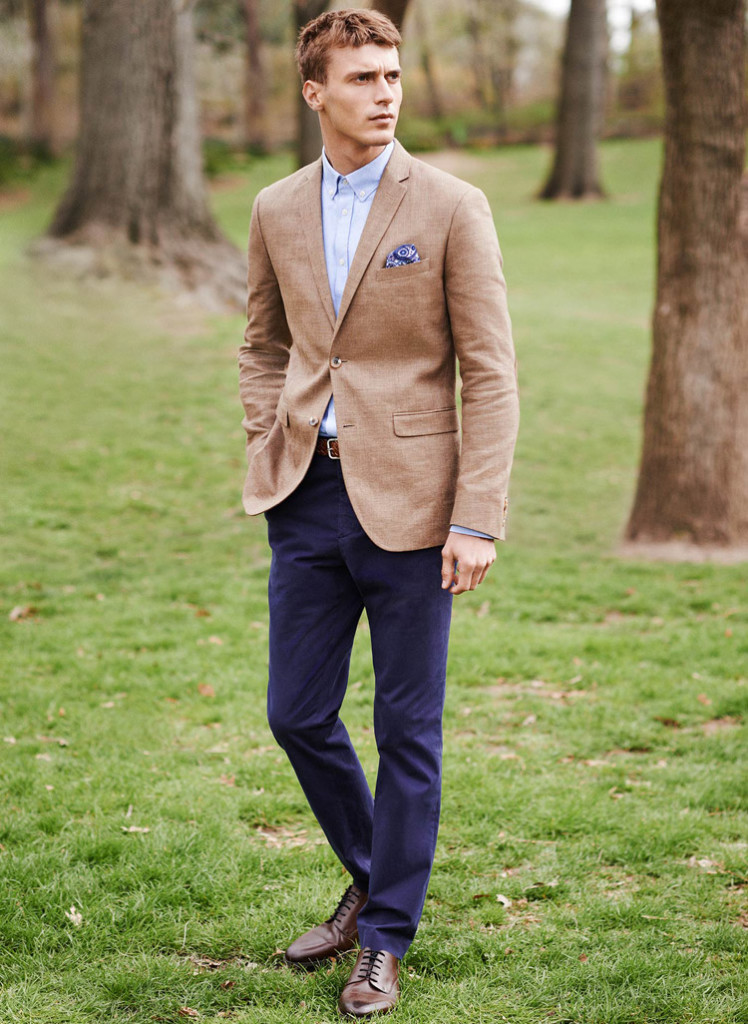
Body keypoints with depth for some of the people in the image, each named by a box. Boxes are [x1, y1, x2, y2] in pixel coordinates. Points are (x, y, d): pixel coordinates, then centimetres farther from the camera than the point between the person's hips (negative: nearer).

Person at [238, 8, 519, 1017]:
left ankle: (386, 941, 17)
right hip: (308, 497, 5)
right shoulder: (277, 211, 7)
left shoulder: (451, 207, -6)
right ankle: (371, 881, 34)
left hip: (406, 501, -4)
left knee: (408, 730, 3)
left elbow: (490, 373, -7)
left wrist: (477, 520, -13)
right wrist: (269, 453, 8)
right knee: (298, 714, 10)